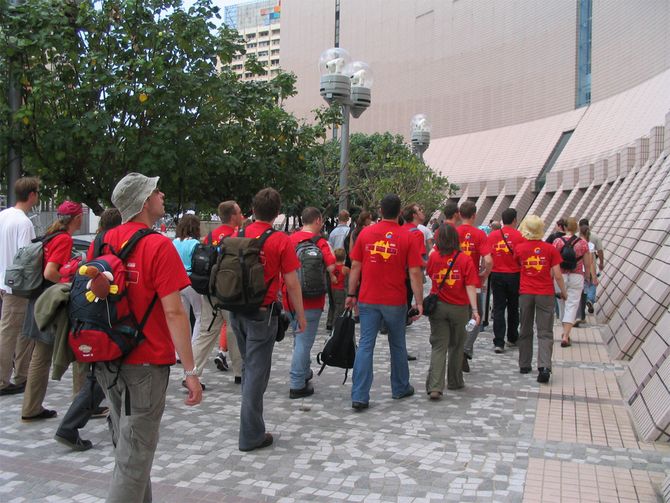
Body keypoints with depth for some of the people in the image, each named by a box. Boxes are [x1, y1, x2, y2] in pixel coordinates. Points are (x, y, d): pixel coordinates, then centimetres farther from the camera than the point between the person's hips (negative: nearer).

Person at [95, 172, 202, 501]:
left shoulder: (102, 242, 3)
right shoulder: (158, 246, -16)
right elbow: (174, 312, -20)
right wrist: (190, 370, -17)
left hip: (107, 361, 7)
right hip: (145, 363, -7)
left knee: (126, 446, 22)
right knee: (135, 456, 4)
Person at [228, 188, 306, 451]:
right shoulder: (281, 241, -11)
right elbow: (292, 283, -10)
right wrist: (300, 315, 0)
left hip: (236, 310, 5)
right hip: (262, 313, -5)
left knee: (248, 366, 21)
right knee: (257, 371, 3)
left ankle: (250, 422, 29)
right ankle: (251, 435, 9)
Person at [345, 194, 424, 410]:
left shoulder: (365, 233, 0)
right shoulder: (406, 237, -6)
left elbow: (355, 266, 3)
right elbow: (415, 272, -8)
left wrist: (351, 294, 11)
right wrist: (419, 302, -3)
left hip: (368, 299, 1)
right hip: (395, 301, -1)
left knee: (365, 345, 2)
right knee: (397, 345, 16)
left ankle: (359, 396, -3)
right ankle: (400, 388, 32)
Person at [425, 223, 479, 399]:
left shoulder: (433, 257, -4)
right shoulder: (465, 259, -9)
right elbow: (470, 286, -14)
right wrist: (475, 310, -17)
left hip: (438, 307, 1)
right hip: (459, 308, 0)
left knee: (438, 346, 0)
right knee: (456, 346, 17)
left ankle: (435, 387, -14)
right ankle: (454, 382, 32)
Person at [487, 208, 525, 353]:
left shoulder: (492, 235, -3)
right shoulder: (519, 236, -8)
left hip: (496, 275, 1)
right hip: (514, 276, -1)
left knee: (498, 309, 2)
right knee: (513, 308, 15)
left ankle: (499, 342, -5)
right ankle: (512, 338, 29)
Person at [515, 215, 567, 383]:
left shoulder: (520, 248, -3)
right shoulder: (550, 249, -5)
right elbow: (557, 275, -3)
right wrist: (563, 292, 10)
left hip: (525, 293, 1)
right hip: (545, 294, -1)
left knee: (525, 331, 15)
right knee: (545, 333, 1)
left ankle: (524, 365, 21)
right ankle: (544, 367, -15)